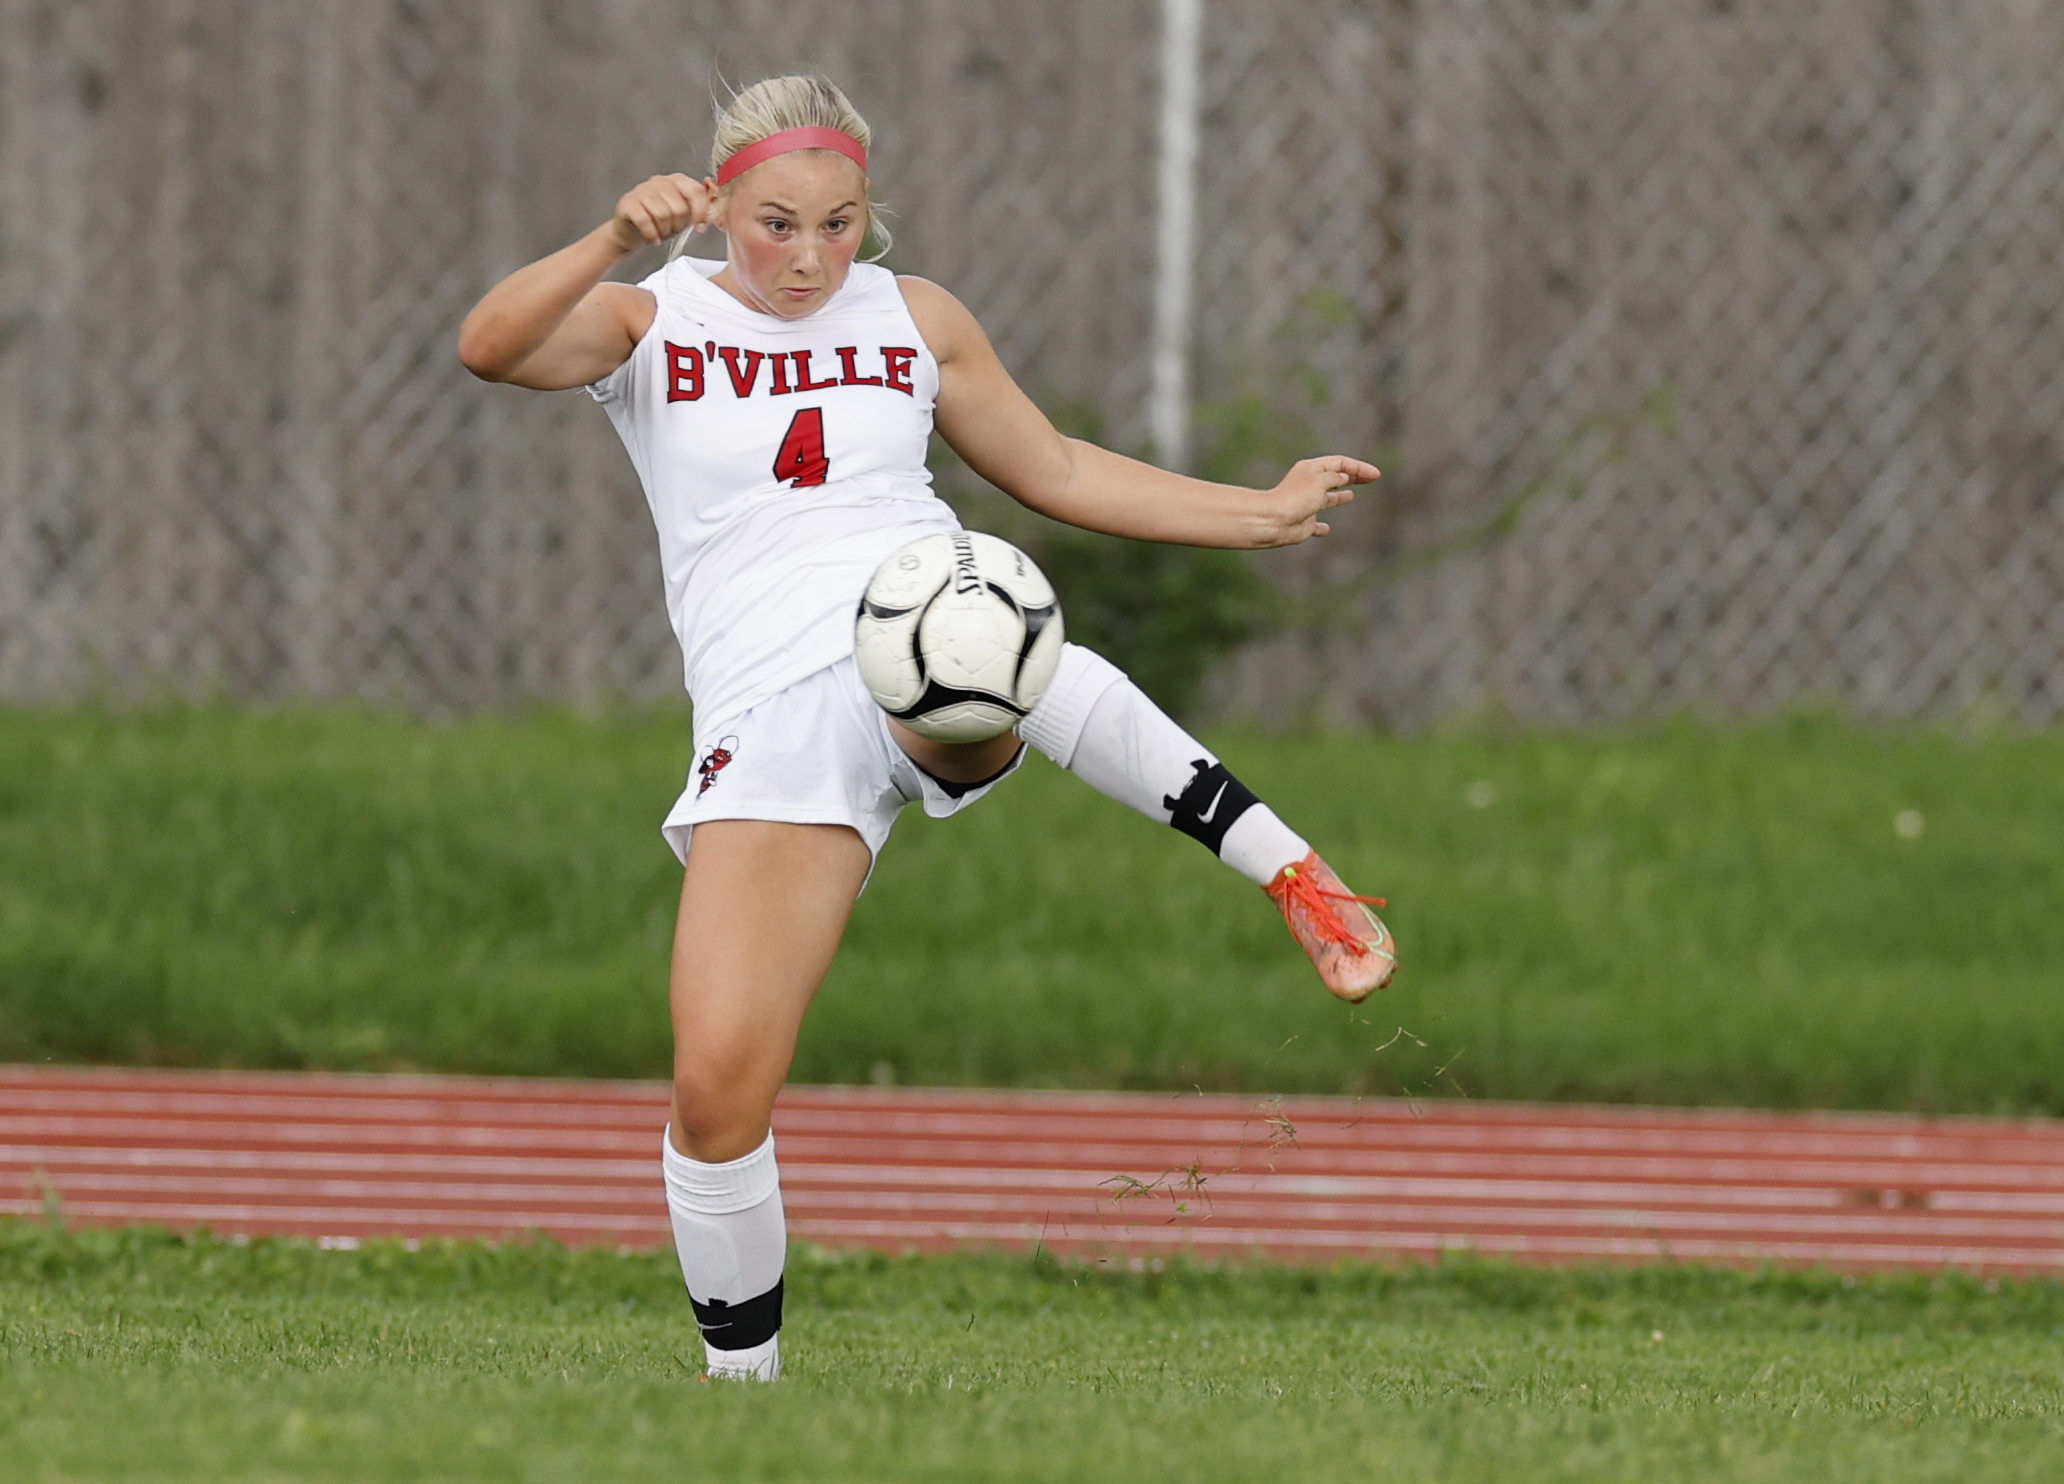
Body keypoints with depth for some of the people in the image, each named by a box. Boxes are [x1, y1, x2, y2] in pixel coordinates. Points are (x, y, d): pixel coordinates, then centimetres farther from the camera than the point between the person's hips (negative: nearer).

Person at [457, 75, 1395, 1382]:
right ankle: (742, 1372, 7)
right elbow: (490, 347, -13)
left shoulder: (915, 320, 15)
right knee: (718, 1082, -14)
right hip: (773, 721, 0)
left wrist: (1265, 514, 20)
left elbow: (1056, 470, 25)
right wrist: (616, 243, -29)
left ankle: (1299, 878, -46)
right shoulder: (652, 323, 7)